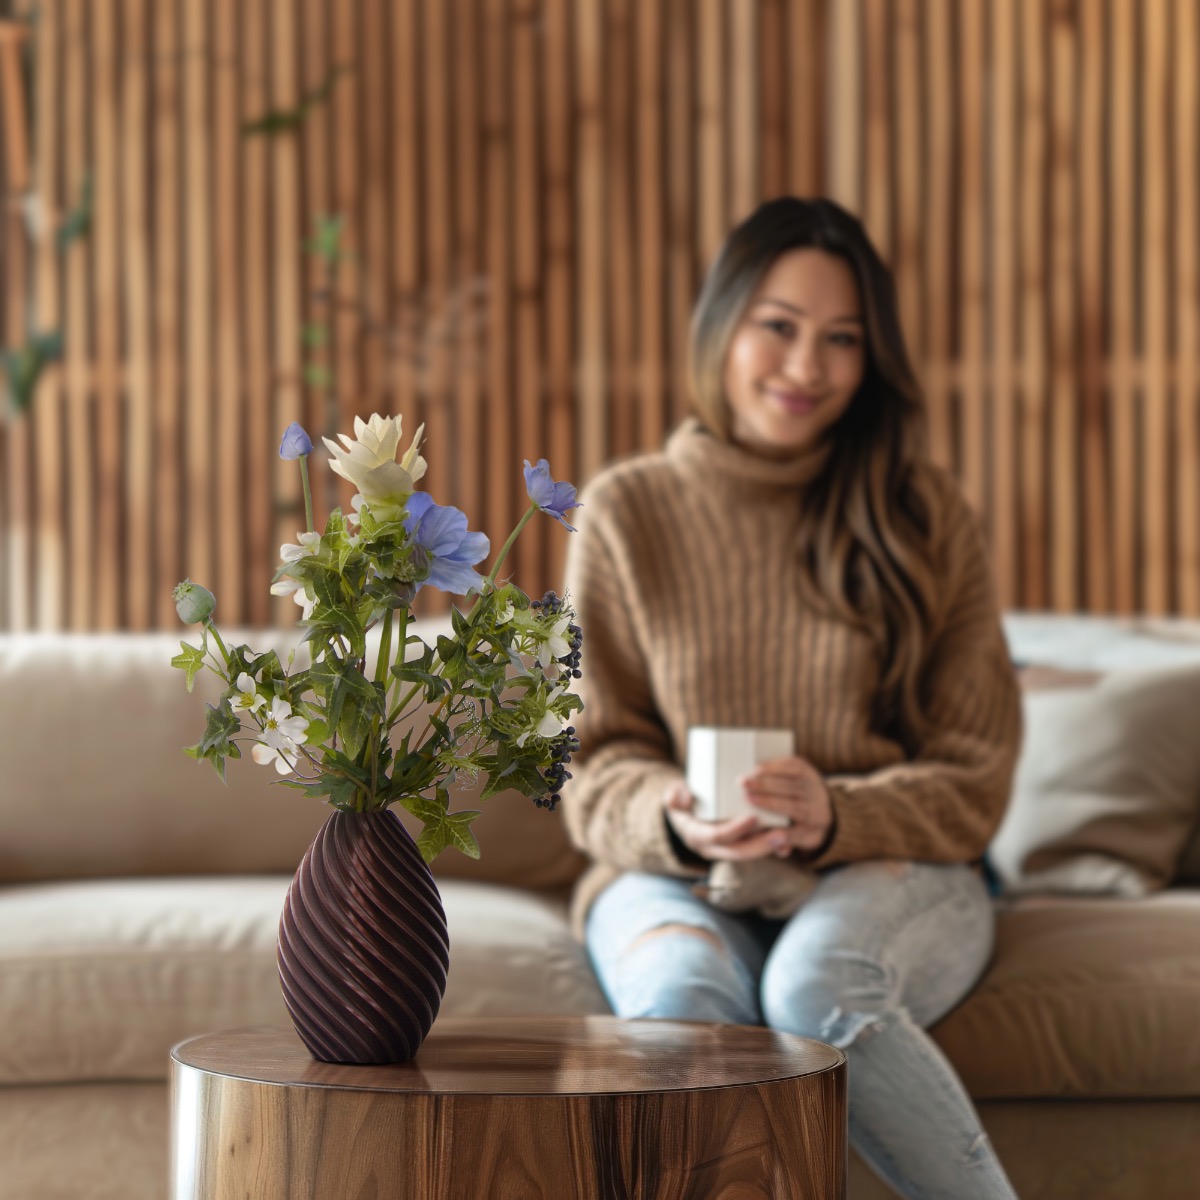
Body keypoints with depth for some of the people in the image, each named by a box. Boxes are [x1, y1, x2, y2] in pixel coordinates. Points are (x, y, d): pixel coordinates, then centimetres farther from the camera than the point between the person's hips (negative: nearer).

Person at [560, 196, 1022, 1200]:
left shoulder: (924, 516, 4)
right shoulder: (626, 512, 4)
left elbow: (974, 778, 2)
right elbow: (595, 763, 5)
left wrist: (833, 815, -18)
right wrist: (675, 819, -18)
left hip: (887, 867, 0)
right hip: (675, 876, 1)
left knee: (819, 988, -35)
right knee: (683, 999, -35)